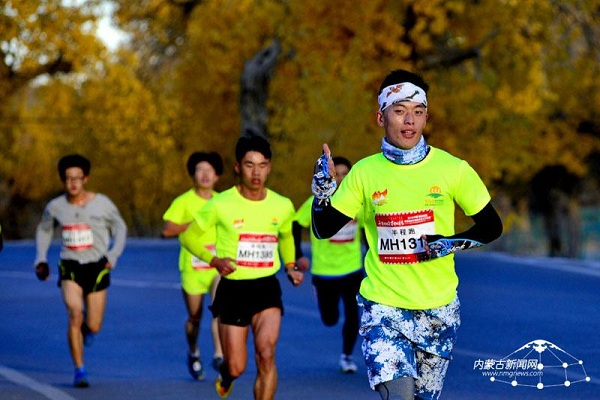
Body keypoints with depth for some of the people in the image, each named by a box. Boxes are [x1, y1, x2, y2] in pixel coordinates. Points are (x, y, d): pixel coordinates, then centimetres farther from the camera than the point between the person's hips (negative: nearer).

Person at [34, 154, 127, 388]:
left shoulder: (102, 203, -6)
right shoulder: (55, 207, -1)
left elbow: (119, 227, 7)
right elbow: (44, 230, 18)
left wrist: (114, 254, -7)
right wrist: (41, 258, 9)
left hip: (97, 268, 0)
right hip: (70, 268, 0)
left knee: (93, 327, 2)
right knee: (75, 314, -23)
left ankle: (87, 327, 44)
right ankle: (79, 371, -14)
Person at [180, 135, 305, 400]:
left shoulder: (283, 206, 2)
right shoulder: (221, 205, -8)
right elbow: (188, 237, 3)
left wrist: (291, 267, 8)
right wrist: (214, 261, -12)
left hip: (267, 288, 1)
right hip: (233, 289, -1)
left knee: (266, 354, -21)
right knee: (236, 368, 2)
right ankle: (225, 373, 41)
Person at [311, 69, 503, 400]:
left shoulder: (452, 169, -4)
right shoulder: (364, 172, -1)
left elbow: (492, 227, 4)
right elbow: (324, 230, 5)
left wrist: (452, 244, -13)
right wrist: (322, 192, -14)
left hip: (438, 309, 1)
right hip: (382, 305, -1)